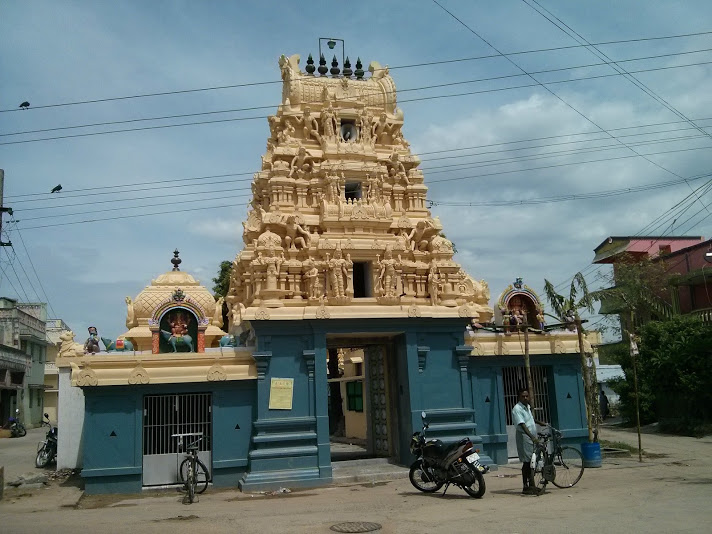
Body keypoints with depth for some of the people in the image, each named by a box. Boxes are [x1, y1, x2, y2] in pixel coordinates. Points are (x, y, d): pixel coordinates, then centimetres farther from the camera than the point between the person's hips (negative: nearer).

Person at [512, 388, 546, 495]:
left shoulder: (527, 406, 13)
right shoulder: (517, 409, -16)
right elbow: (522, 425, -26)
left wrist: (540, 423, 49)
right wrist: (532, 437, -35)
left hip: (532, 438, 9)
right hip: (524, 438, -9)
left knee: (531, 462, 11)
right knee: (527, 462, -8)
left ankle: (531, 486, 18)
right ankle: (526, 487, -4)